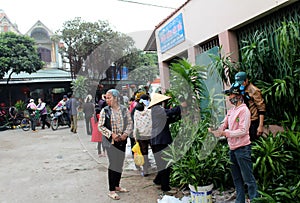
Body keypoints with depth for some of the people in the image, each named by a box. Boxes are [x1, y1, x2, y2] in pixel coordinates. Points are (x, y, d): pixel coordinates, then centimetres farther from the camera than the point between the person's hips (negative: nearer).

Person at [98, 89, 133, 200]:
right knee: (113, 164, -2)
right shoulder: (105, 111, -6)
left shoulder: (124, 109, 0)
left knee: (120, 163, 12)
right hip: (111, 141, -3)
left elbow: (130, 123, 5)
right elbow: (100, 126, -5)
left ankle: (117, 186, 30)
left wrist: (125, 133, -11)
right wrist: (111, 134, -16)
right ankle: (111, 190, 9)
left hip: (122, 140, 3)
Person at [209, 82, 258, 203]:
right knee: (236, 179, 17)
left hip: (242, 148, -9)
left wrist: (225, 133, -22)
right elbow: (223, 126, 10)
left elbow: (243, 131, -19)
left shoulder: (244, 110, -12)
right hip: (232, 148, 9)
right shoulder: (231, 111, 13)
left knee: (248, 178, -1)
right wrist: (214, 130, -9)